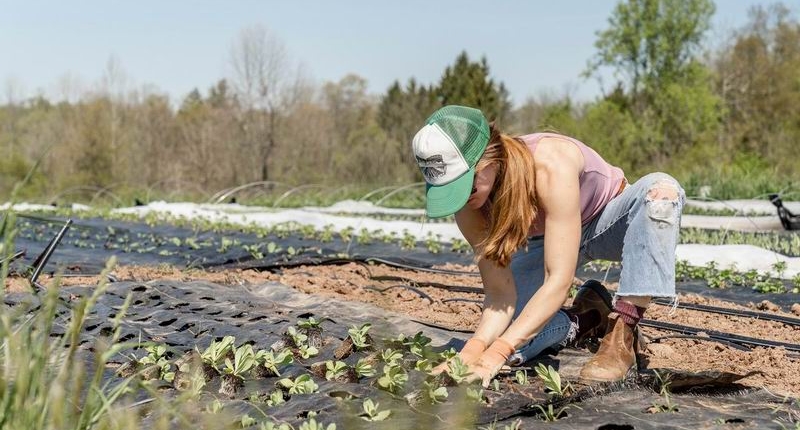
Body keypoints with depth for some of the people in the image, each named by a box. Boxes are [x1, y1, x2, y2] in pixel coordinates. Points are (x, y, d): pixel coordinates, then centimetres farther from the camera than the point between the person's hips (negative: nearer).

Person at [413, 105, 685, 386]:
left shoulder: (551, 166, -41)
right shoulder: (469, 205, -25)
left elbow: (559, 281, -42)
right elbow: (500, 293, -22)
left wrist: (495, 355, -47)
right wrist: (474, 348, -41)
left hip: (608, 223, -3)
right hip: (546, 240, 3)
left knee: (662, 189, -38)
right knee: (497, 337, -19)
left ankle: (622, 335, -29)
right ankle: (588, 318, 8)